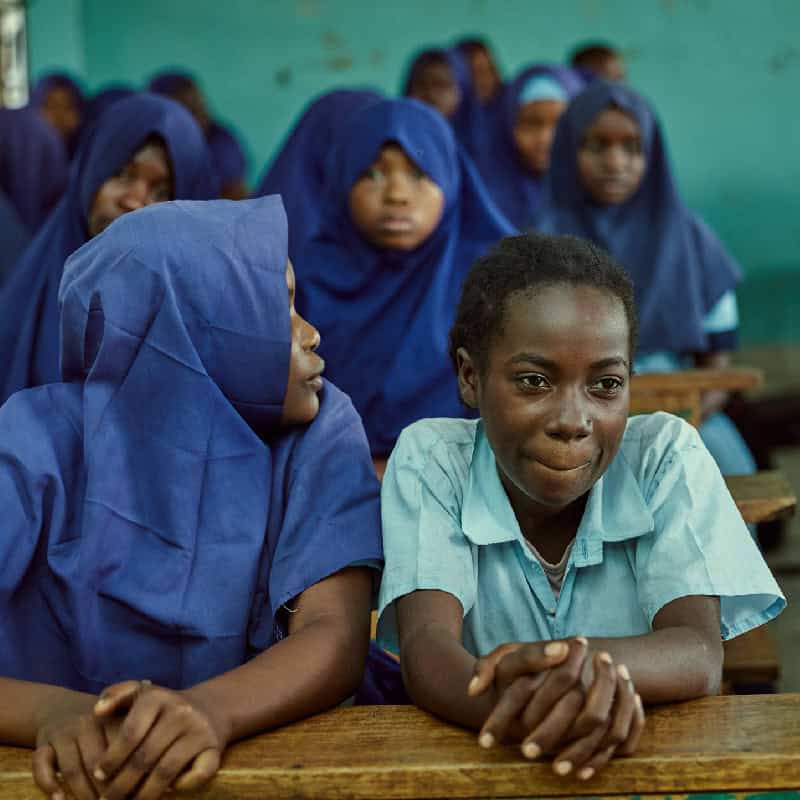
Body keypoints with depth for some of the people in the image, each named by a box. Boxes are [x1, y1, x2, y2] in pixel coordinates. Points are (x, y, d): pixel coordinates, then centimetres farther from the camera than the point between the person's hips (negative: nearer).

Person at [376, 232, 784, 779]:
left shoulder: (666, 454, -6)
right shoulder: (428, 461, -7)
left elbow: (701, 654, -14)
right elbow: (427, 650, -18)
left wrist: (585, 661, -35)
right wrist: (519, 707, -39)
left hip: (648, 759, 0)